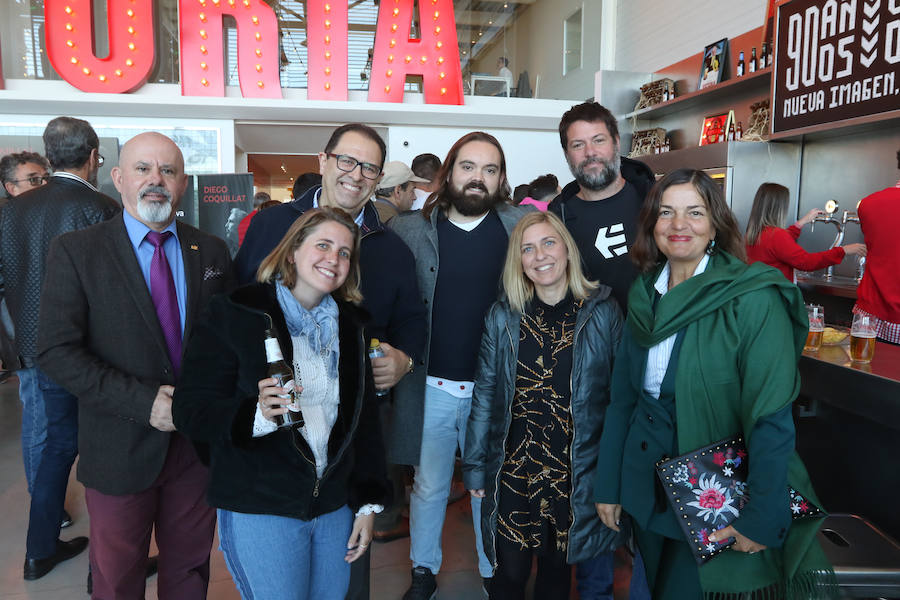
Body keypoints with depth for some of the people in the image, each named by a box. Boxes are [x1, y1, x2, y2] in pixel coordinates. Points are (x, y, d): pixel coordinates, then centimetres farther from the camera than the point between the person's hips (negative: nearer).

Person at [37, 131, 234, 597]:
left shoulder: (211, 252, 2)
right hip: (119, 449, -2)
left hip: (199, 441, 2)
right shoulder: (74, 252, -7)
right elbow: (56, 351, -13)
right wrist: (143, 401, -20)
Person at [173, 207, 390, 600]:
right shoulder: (233, 314, -9)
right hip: (259, 509, -5)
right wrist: (255, 415, -31)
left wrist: (369, 503, 8)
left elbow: (365, 419, 10)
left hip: (335, 508, 5)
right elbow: (190, 409, -13)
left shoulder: (350, 324, 6)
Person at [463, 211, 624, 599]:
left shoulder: (602, 312, -5)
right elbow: (484, 396, 2)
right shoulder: (502, 317, -1)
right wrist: (474, 467, 4)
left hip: (578, 475, 0)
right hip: (515, 469, 1)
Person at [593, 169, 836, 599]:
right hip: (644, 490, 5)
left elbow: (772, 418, -19)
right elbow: (623, 395, 3)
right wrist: (607, 484, 3)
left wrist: (763, 520, -20)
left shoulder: (753, 299, -17)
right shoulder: (644, 294, 0)